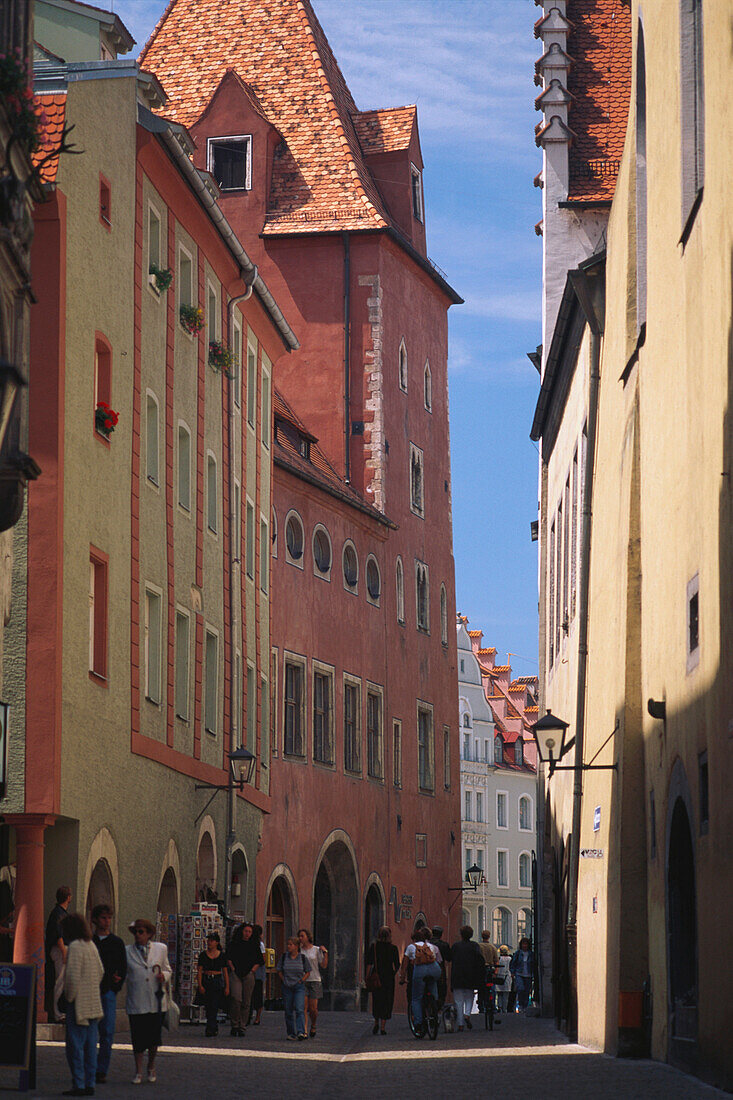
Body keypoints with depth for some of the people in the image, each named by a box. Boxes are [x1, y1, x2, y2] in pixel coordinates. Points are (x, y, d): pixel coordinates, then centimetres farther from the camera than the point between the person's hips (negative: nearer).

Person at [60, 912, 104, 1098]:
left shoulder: (74, 947, -13)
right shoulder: (91, 945, 12)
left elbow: (73, 976, -19)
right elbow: (100, 972, 18)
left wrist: (69, 997, -7)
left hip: (78, 1003, -8)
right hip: (93, 1003, 8)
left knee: (75, 1045, -4)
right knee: (90, 1045, 10)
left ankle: (78, 1084, -5)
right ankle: (90, 1084, 12)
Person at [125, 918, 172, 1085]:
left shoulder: (160, 949, 7)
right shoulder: (127, 951, 5)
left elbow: (167, 970, 16)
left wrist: (164, 976, -6)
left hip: (156, 1001, 1)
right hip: (136, 1001, -1)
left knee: (154, 1036, 2)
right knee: (138, 1037, -1)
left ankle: (151, 1068, 25)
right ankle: (138, 1071, 13)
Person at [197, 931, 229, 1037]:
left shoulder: (222, 955, 4)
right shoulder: (203, 955, 5)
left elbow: (225, 972, 6)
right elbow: (199, 971, 2)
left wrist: (227, 987, 1)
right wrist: (200, 985, -8)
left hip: (218, 982, -2)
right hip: (206, 980, 2)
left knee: (214, 1007, -11)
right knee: (208, 1007, 5)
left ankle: (210, 1029, -13)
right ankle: (215, 1028, 18)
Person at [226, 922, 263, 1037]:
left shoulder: (254, 945, 12)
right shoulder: (234, 944, 9)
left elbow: (259, 961, 17)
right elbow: (228, 958, 10)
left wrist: (252, 970, 5)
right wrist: (233, 969, -1)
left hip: (248, 976, 2)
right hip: (235, 974, -2)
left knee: (246, 1002, 0)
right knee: (236, 998, -18)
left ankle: (241, 1027, 6)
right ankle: (234, 1024, -8)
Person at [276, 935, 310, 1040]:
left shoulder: (302, 957, -1)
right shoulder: (284, 956, 3)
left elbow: (307, 972, 8)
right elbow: (280, 971, 12)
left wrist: (301, 980, -5)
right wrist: (284, 980, 0)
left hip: (299, 987, -3)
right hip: (287, 987, 3)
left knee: (299, 1009, -15)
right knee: (288, 1011, 5)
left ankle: (301, 1032, -22)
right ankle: (291, 1033, 14)